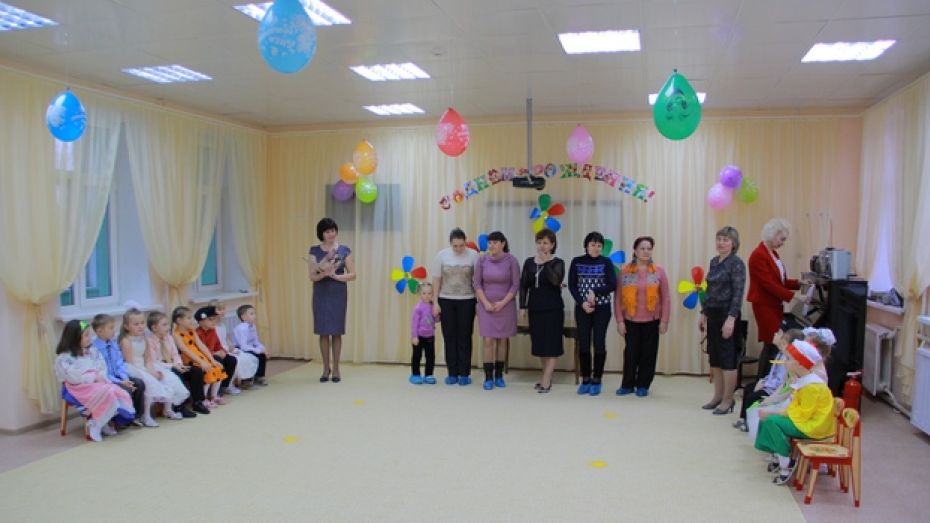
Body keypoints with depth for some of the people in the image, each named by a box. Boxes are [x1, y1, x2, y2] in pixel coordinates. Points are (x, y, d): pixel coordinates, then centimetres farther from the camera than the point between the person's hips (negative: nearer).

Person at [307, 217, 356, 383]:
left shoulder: (345, 250, 1)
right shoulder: (314, 251, 1)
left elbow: (352, 274, -2)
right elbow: (312, 276, -4)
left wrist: (334, 275, -16)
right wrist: (325, 273, -23)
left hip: (338, 294, 0)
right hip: (321, 295, 1)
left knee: (337, 332, 2)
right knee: (323, 332, 3)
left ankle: (336, 369, 11)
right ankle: (326, 368, 14)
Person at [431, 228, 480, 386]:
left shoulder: (473, 255, -6)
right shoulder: (441, 255, -2)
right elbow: (436, 280, 2)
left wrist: (479, 301, -5)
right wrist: (435, 303, 0)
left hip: (466, 301, -1)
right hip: (446, 301, 1)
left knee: (464, 337, 2)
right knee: (449, 337, 5)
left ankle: (464, 373, 11)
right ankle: (452, 373, 13)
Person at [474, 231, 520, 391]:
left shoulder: (511, 260, -7)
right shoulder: (482, 260, -2)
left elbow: (516, 285, -6)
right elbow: (477, 283, 0)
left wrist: (503, 303, -12)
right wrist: (486, 303, -10)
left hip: (505, 305, 0)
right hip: (486, 306, 1)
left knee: (502, 340, 6)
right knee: (488, 340, -3)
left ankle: (499, 376, 17)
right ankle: (488, 377, 3)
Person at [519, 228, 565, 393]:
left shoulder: (557, 262, -5)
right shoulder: (529, 262, 6)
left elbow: (556, 281, -23)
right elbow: (523, 285, 7)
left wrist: (546, 262, -22)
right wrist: (523, 306, 2)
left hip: (553, 309, -4)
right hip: (535, 308, 5)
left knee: (551, 344, -3)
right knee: (539, 343, 11)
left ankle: (546, 381, -1)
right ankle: (547, 376, 25)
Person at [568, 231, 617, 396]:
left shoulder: (606, 262, 0)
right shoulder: (577, 262, 3)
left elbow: (613, 285, -7)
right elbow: (572, 285, -1)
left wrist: (595, 293, -16)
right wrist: (582, 303, -13)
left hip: (602, 308, -1)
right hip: (582, 308, 1)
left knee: (599, 343, 0)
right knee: (583, 343, 3)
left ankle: (596, 381, 9)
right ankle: (585, 380, 13)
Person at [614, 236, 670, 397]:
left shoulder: (659, 271, -2)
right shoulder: (625, 271, -3)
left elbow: (665, 298, 0)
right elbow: (618, 297, -1)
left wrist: (664, 321, -3)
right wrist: (619, 320, -4)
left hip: (652, 321, 0)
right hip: (631, 321, 0)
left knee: (648, 353, 6)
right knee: (631, 353, 5)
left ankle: (643, 385, 20)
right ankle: (627, 384, 20)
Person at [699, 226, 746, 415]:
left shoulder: (736, 263, -10)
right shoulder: (714, 261, 12)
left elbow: (738, 293, -16)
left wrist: (731, 318, -22)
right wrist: (703, 314, 16)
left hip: (727, 314, -8)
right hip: (713, 314, 8)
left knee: (727, 357, -2)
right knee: (714, 356, 12)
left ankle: (728, 400, 7)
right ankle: (718, 396, 22)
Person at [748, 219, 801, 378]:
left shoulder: (773, 253, 14)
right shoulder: (758, 255, -16)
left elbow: (780, 280, 15)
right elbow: (769, 284, -20)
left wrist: (799, 284, 1)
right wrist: (793, 297, -21)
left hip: (775, 305, 9)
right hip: (765, 306, -9)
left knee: (773, 345, 9)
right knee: (772, 345, -8)